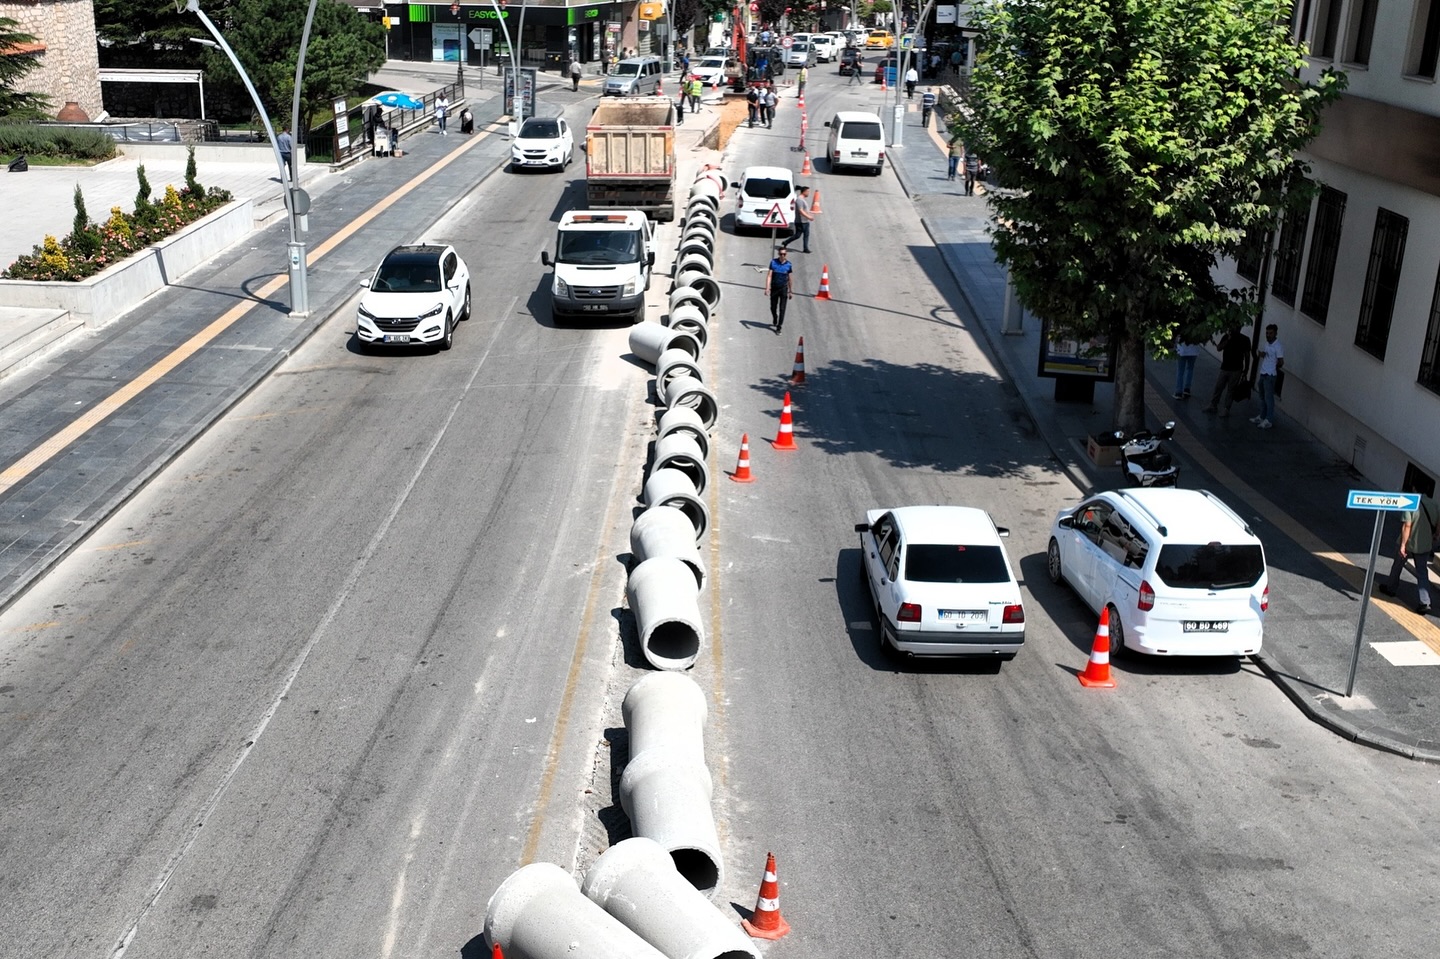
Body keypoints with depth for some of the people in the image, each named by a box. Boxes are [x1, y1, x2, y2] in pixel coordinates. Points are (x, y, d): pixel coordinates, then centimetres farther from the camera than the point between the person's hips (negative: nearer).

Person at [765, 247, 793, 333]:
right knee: (773, 308, 13)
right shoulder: (773, 262, -5)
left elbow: (789, 278, 8)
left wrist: (790, 290, 14)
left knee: (782, 309, -6)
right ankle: (775, 322, 40)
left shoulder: (788, 264, -3)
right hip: (774, 288, 1)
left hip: (784, 288, -1)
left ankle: (779, 327, -2)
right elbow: (769, 276, -6)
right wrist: (767, 288, -16)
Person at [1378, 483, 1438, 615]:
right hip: (1425, 546, 5)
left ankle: (1390, 587, 39)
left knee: (1397, 565, 21)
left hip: (1408, 544, -4)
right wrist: (1432, 539, 21)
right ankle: (1425, 603, -1)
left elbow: (1407, 526, -23)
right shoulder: (1433, 504, 1)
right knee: (1422, 573, 8)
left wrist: (1402, 545, -20)